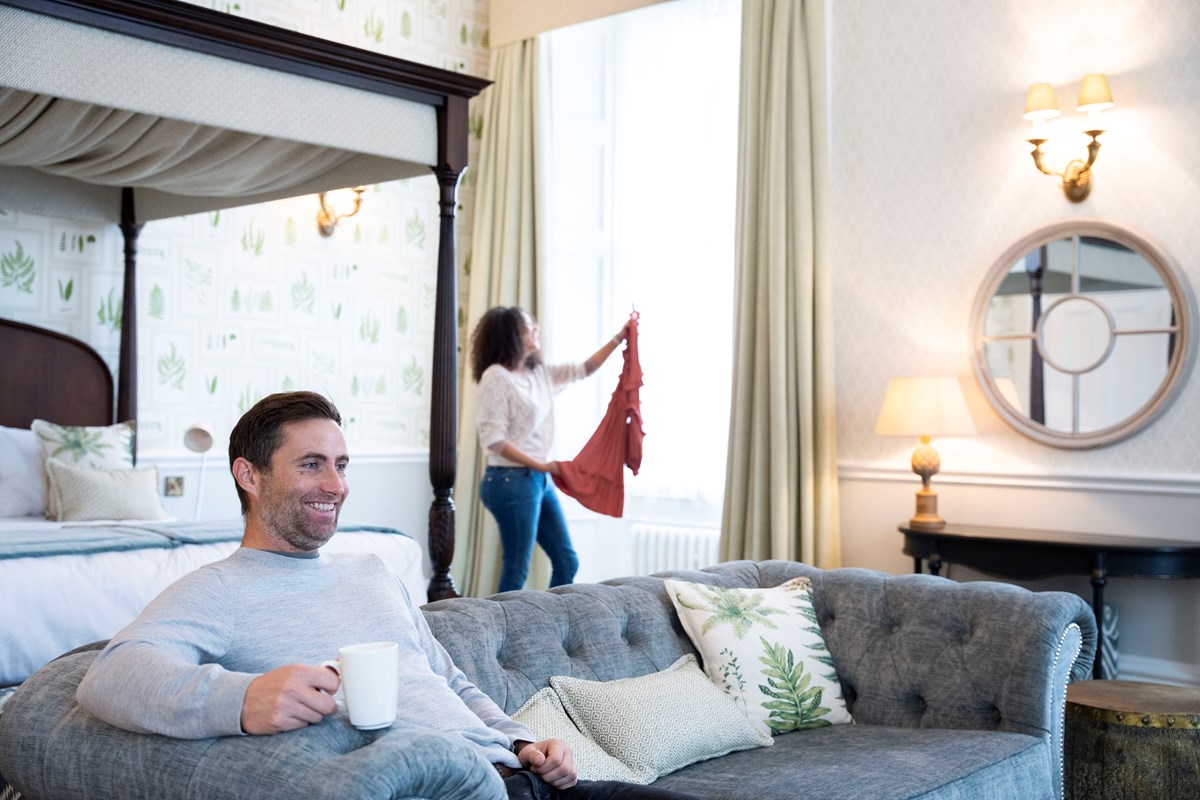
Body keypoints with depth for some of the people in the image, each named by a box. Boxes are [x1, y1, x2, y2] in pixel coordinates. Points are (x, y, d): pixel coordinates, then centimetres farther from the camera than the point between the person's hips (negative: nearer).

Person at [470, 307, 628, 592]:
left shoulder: (540, 373, 10)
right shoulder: (496, 376, -13)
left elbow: (585, 369, 22)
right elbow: (493, 439, -18)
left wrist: (619, 338, 16)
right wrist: (540, 465, -17)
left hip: (540, 480, 9)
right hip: (512, 481, -9)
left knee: (567, 562, 12)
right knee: (516, 570, -2)